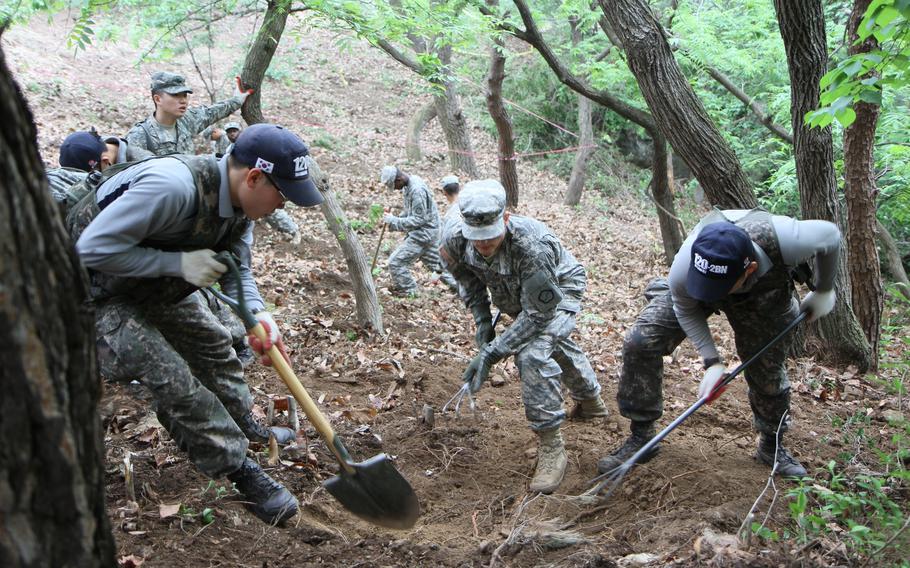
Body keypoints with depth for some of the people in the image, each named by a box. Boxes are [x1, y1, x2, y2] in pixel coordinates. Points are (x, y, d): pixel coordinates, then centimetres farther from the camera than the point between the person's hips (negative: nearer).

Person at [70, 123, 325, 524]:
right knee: (172, 380, -16)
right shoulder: (173, 186, -38)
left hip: (160, 284, 9)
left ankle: (244, 426, 41)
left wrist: (257, 313, -22)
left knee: (213, 344, 19)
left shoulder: (240, 201, -10)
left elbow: (236, 269, -2)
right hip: (100, 290, -9)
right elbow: (94, 247, -35)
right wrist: (180, 263, -33)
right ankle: (240, 470, -4)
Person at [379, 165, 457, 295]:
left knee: (396, 262, -5)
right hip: (428, 231, 10)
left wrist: (394, 221, -22)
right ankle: (457, 285, 29)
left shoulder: (417, 190, -27)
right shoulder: (410, 183, 5)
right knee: (435, 261, 21)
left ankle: (407, 291, 10)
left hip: (423, 233, -10)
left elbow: (419, 219, -24)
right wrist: (397, 218, 2)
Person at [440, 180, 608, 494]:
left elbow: (538, 313, -38)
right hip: (519, 295, 7)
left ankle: (551, 447, -16)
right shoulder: (454, 241, -29)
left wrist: (491, 353, -39)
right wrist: (482, 321, -11)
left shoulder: (532, 245, -46)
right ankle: (591, 402, 57)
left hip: (560, 290, -7)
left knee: (533, 354, -29)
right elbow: (468, 280, -4)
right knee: (558, 345, 28)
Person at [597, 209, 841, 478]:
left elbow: (831, 234, -18)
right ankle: (641, 436, -1)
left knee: (768, 372, 4)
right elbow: (685, 310, -16)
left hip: (762, 299, 1)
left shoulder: (783, 239, -44)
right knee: (639, 342, -16)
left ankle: (772, 446, 34)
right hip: (692, 288, 0)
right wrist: (712, 361, -19)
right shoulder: (684, 267, -41)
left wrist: (823, 291, -5)